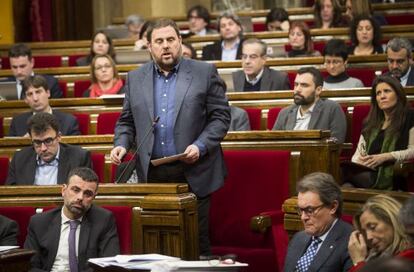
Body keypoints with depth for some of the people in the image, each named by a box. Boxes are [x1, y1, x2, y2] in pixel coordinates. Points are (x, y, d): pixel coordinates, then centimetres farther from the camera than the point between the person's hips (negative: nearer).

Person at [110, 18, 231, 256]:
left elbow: (221, 116, 0)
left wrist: (200, 146, -13)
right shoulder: (135, 79, 12)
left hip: (193, 174, -3)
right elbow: (127, 121, 18)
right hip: (152, 174, 3)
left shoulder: (205, 73, 2)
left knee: (196, 241, 0)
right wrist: (121, 144, -1)